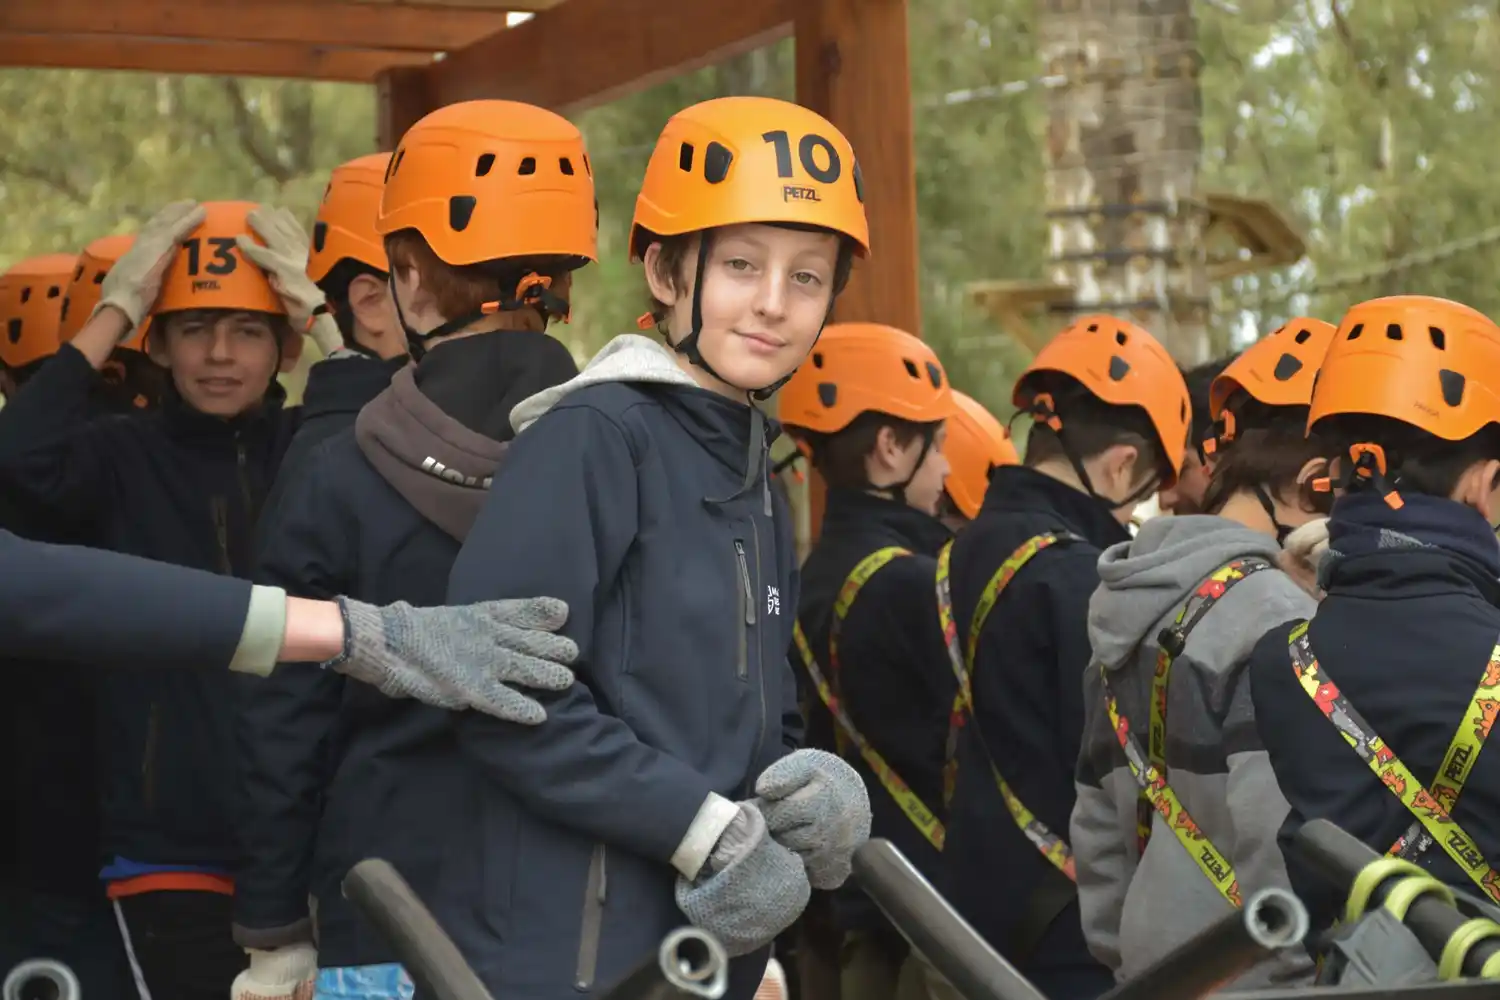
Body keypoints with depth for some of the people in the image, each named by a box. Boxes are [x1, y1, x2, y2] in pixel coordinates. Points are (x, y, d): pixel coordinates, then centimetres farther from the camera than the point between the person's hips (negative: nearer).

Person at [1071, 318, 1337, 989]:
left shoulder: (1127, 608, 11)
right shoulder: (1274, 621, -15)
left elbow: (1098, 832, 16)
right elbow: (1288, 852, -23)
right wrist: (1300, 978, -14)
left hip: (1152, 974, 8)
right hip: (1247, 979, -8)